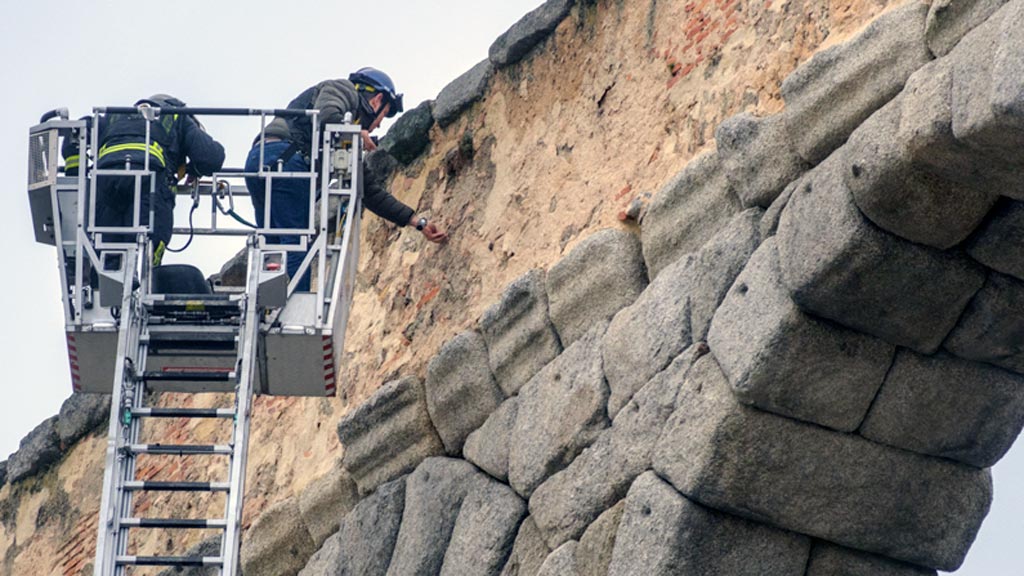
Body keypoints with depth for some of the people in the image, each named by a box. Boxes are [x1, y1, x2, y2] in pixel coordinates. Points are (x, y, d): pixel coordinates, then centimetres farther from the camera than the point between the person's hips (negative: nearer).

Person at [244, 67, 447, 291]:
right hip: (283, 157, -9)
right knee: (297, 247, -9)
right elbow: (326, 117, -14)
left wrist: (419, 222, 35)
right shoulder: (343, 89, 11)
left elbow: (370, 191, 34)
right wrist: (358, 135, 5)